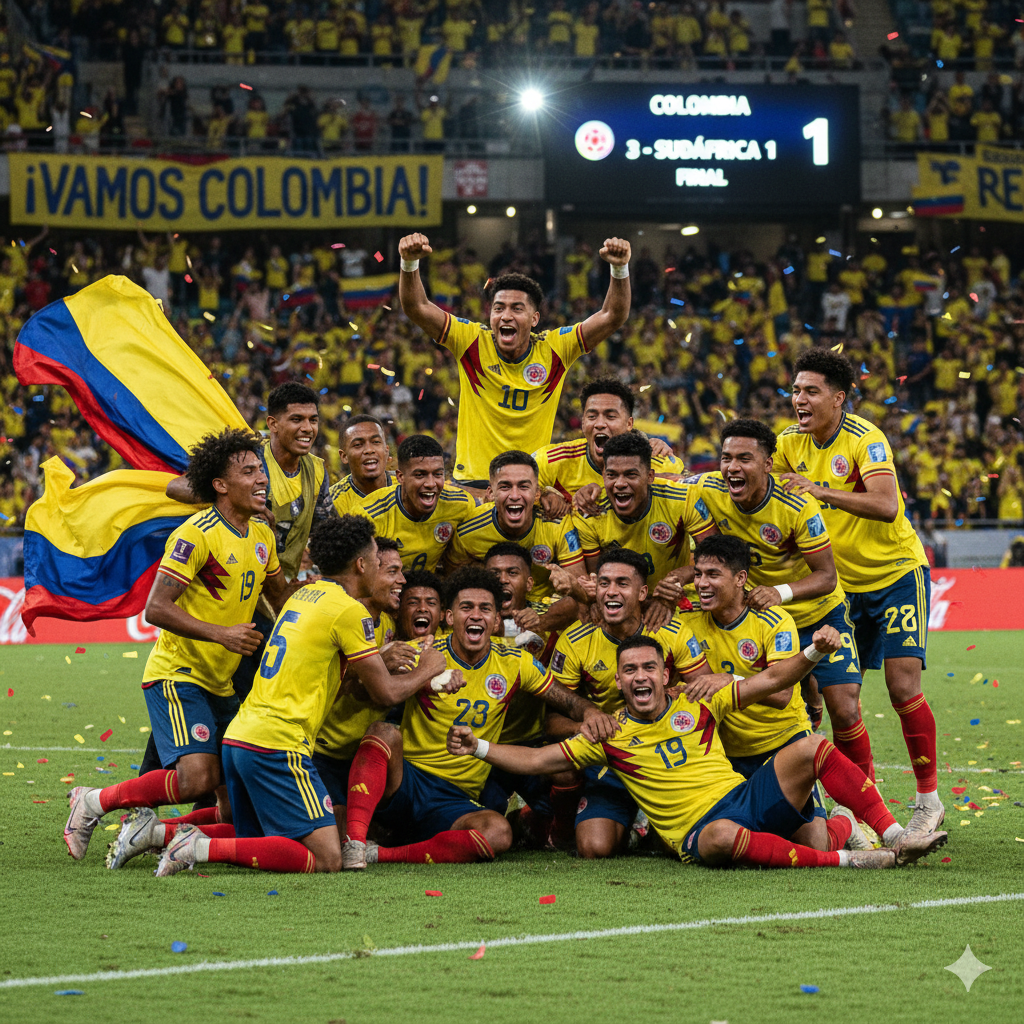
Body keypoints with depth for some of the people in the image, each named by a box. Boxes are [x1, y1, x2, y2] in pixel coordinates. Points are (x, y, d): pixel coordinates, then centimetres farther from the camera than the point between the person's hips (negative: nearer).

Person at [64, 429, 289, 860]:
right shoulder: (196, 534, -16)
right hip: (177, 675, -8)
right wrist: (220, 633, -28)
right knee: (198, 777, -24)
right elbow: (156, 608, -21)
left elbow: (281, 599, 26)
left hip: (223, 684, 8)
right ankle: (94, 803, -6)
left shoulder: (262, 536, 9)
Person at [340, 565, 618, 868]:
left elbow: (568, 701, 13)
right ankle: (354, 841, -44)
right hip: (407, 779, -2)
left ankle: (380, 854, -31)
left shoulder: (514, 664, 5)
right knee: (385, 732, -34)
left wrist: (589, 712, -11)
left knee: (499, 833, -31)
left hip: (460, 802, 2)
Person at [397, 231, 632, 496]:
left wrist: (620, 268, -21)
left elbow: (613, 317, -7)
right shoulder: (473, 342, -3)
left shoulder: (554, 349, -2)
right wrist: (409, 263, -25)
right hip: (471, 481, -1)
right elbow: (416, 308, -9)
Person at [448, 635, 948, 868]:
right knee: (720, 837, -42)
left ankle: (893, 836, -18)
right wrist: (479, 747, -2)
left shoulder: (697, 705, 12)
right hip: (700, 830, -4)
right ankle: (847, 860, -39)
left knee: (810, 749, -18)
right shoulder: (610, 736, 9)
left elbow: (768, 683, 10)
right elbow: (537, 761, 10)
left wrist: (813, 652, -6)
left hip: (749, 793, 4)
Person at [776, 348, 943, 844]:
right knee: (839, 704, -3)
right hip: (842, 585, 5)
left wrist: (822, 491, -39)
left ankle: (929, 800, -2)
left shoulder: (865, 439, -18)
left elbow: (885, 506, -32)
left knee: (903, 686, -15)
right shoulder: (791, 443, 0)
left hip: (896, 574, -5)